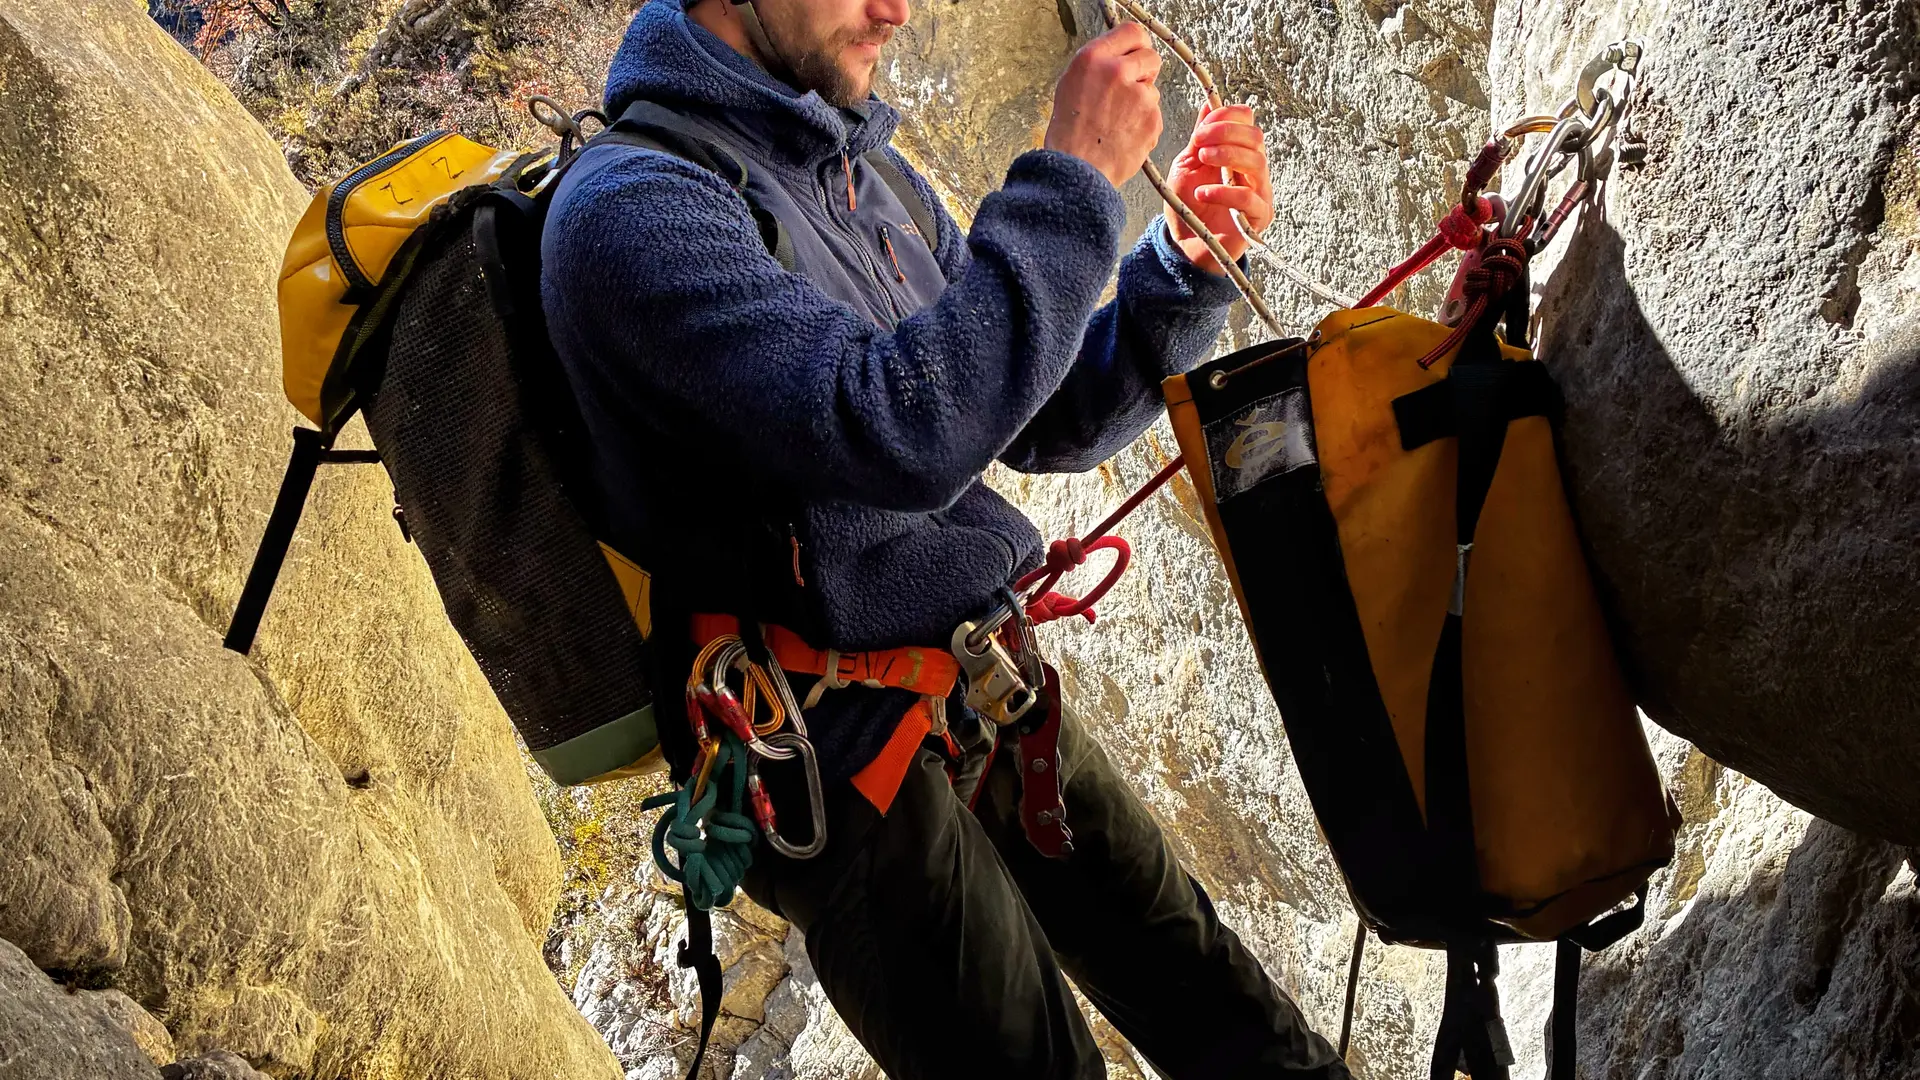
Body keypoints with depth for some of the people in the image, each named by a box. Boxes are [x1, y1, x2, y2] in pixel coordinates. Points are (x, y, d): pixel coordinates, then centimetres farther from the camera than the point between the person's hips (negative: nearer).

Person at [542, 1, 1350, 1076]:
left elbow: (1049, 421, 13)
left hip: (989, 697, 8)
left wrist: (1190, 260, -3)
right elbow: (892, 433, -32)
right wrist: (1072, 181, -25)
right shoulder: (631, 208, -18)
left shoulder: (867, 173, 10)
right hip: (850, 758, -8)